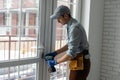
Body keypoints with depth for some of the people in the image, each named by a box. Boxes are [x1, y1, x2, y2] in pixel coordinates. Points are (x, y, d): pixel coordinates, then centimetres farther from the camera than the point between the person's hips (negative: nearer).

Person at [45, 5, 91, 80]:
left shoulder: (75, 28, -23)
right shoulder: (72, 25, 9)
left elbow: (72, 53, -26)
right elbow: (70, 45, 21)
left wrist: (55, 62, -15)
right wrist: (55, 53, 16)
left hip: (80, 63, -10)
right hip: (80, 62, 10)